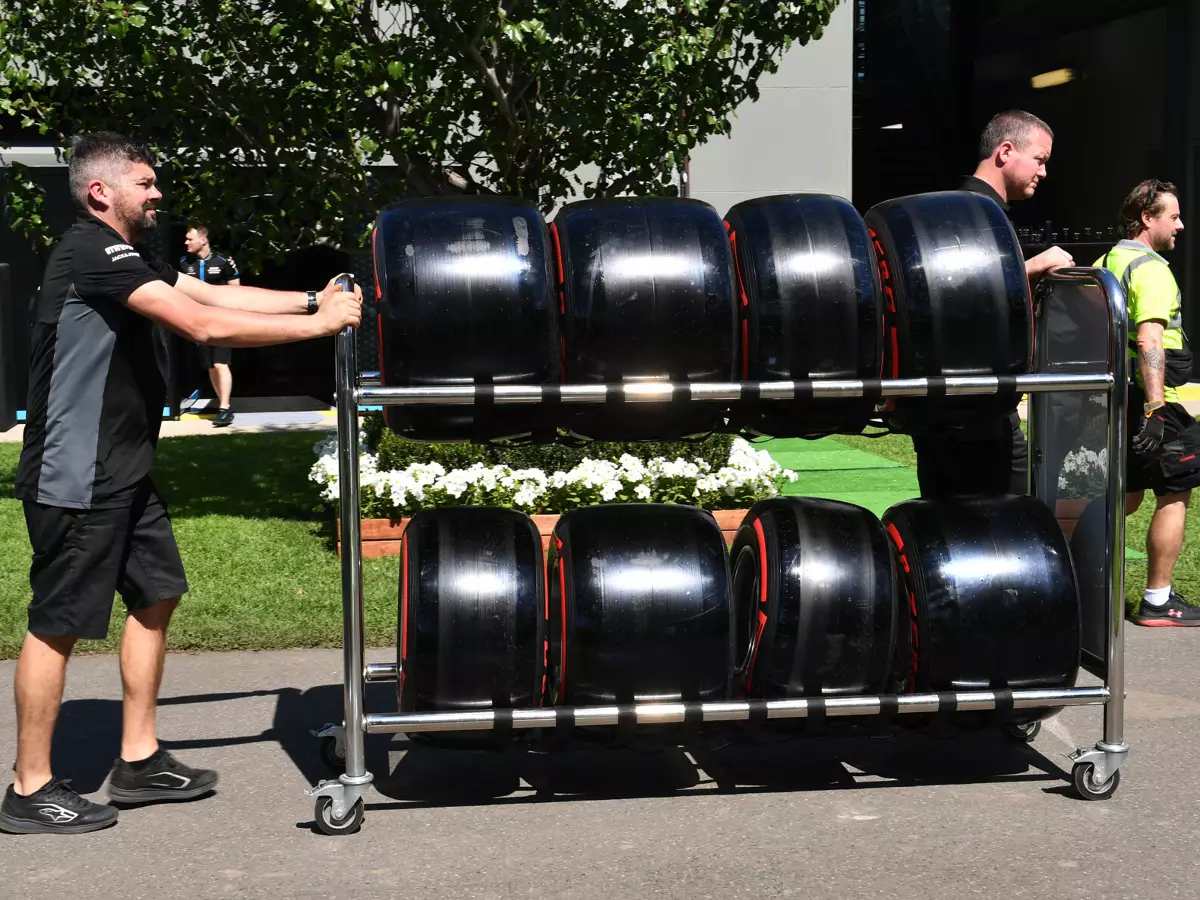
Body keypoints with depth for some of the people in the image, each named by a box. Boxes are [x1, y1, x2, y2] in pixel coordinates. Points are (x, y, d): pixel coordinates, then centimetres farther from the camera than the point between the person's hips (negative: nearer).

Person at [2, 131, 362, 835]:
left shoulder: (129, 255, 14)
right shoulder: (92, 253, -19)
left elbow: (215, 293, 8)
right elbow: (204, 325, -26)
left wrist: (310, 298, -3)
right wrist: (318, 324, -21)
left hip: (124, 472, 10)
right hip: (75, 478, -10)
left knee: (157, 596, 14)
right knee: (57, 625, -2)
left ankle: (140, 762, 24)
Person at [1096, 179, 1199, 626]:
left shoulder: (1106, 263, 15)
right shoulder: (1150, 269, -14)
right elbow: (1149, 341, -25)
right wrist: (1154, 408, -30)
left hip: (1114, 396, 9)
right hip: (1147, 397, -9)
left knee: (1128, 494, 19)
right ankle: (1158, 601, 4)